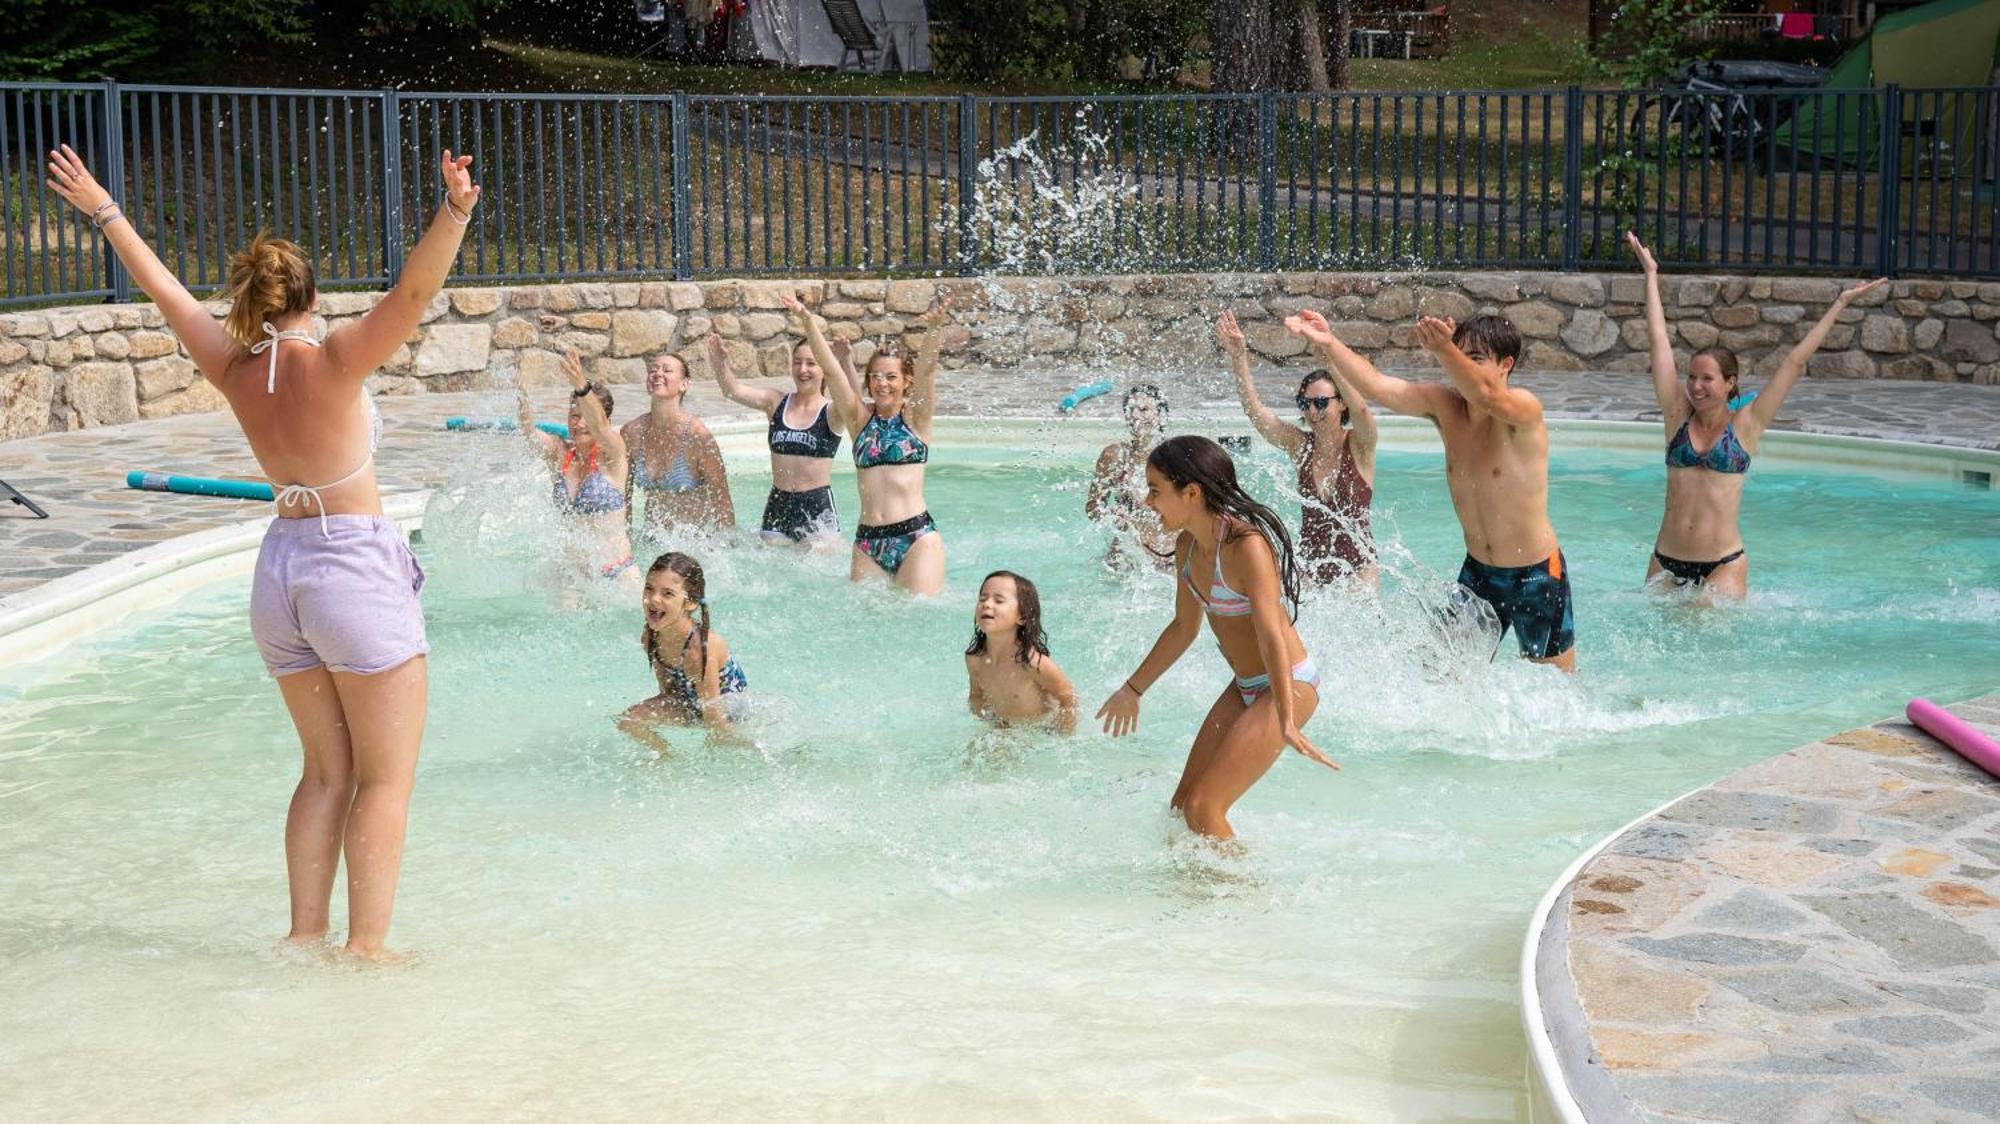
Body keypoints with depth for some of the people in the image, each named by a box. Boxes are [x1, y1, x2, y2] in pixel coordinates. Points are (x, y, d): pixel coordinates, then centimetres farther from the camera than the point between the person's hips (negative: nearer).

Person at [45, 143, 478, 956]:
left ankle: (305, 935, 16)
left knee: (327, 772, 16)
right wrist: (454, 214, -39)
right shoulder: (331, 363, -13)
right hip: (355, 566, -7)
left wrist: (103, 210, 27)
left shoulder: (233, 369, 2)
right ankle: (366, 947, -1)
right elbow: (413, 291, -27)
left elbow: (164, 288, 15)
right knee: (386, 778, 1)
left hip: (280, 567, 7)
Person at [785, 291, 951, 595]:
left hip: (916, 536, -3)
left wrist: (933, 330, -29)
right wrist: (809, 325, -8)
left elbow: (926, 369, -11)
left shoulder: (915, 417, 6)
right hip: (867, 542, 3)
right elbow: (831, 370, 3)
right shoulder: (860, 418, 12)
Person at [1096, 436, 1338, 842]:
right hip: (1244, 686, 9)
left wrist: (1287, 723, -38)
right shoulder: (1188, 545, 3)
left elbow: (1272, 634, -30)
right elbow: (1184, 627, 17)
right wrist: (1133, 690, 25)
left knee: (1201, 808, -14)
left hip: (1288, 684, -9)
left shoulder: (1246, 546, -23)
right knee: (1182, 805, 7)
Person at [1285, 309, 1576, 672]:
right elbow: (1377, 386, -16)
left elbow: (1486, 397, -44)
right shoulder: (1445, 404, -4)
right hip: (1477, 573, 5)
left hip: (1537, 576, -5)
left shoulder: (1523, 408, -21)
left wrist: (1443, 350, -61)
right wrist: (1329, 344, -30)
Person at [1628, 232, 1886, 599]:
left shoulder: (1745, 425, -1)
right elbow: (1659, 341, 7)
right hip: (1666, 562, 2)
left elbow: (1795, 362, 1)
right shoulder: (1678, 416, 3)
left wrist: (1841, 303, 4)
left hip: (1723, 566, -2)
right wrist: (1651, 274, 11)